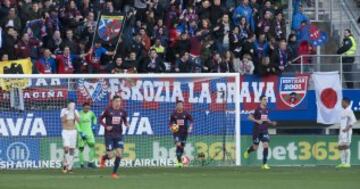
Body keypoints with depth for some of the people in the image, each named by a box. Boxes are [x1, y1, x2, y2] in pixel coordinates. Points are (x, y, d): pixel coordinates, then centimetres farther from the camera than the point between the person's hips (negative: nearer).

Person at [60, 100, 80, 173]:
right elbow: (63, 120, -13)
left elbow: (78, 120, -7)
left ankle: (70, 167, 7)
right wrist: (66, 114, -25)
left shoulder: (75, 111, 5)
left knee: (72, 149, 2)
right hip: (65, 131, -3)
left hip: (73, 131, 3)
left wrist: (74, 113, -17)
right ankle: (65, 164, -5)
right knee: (66, 148, -17)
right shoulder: (64, 110, -3)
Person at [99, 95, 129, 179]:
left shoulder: (122, 111, 3)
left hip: (119, 135, 3)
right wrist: (106, 126, -14)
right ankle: (103, 158, 35)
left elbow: (125, 120, 15)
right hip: (109, 135, -3)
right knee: (110, 155, -4)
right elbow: (100, 119, 1)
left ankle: (114, 173, 5)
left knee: (119, 153, -8)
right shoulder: (108, 110, -7)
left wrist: (126, 124, -7)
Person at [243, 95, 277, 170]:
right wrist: (257, 121, -24)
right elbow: (250, 117, -11)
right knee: (255, 147, 7)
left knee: (266, 146, -11)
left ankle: (264, 164, -6)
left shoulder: (266, 109, 6)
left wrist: (271, 123, 4)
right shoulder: (257, 109, -11)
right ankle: (247, 151, 44)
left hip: (264, 130, 4)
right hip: (257, 130, -4)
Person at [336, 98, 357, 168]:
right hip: (341, 132, 9)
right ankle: (343, 163, 10)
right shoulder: (343, 111, 20)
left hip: (347, 131, -9)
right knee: (340, 146, 6)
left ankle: (347, 163, -15)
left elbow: (353, 120, -17)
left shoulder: (349, 111, -8)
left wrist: (347, 128, -22)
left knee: (346, 146, -14)